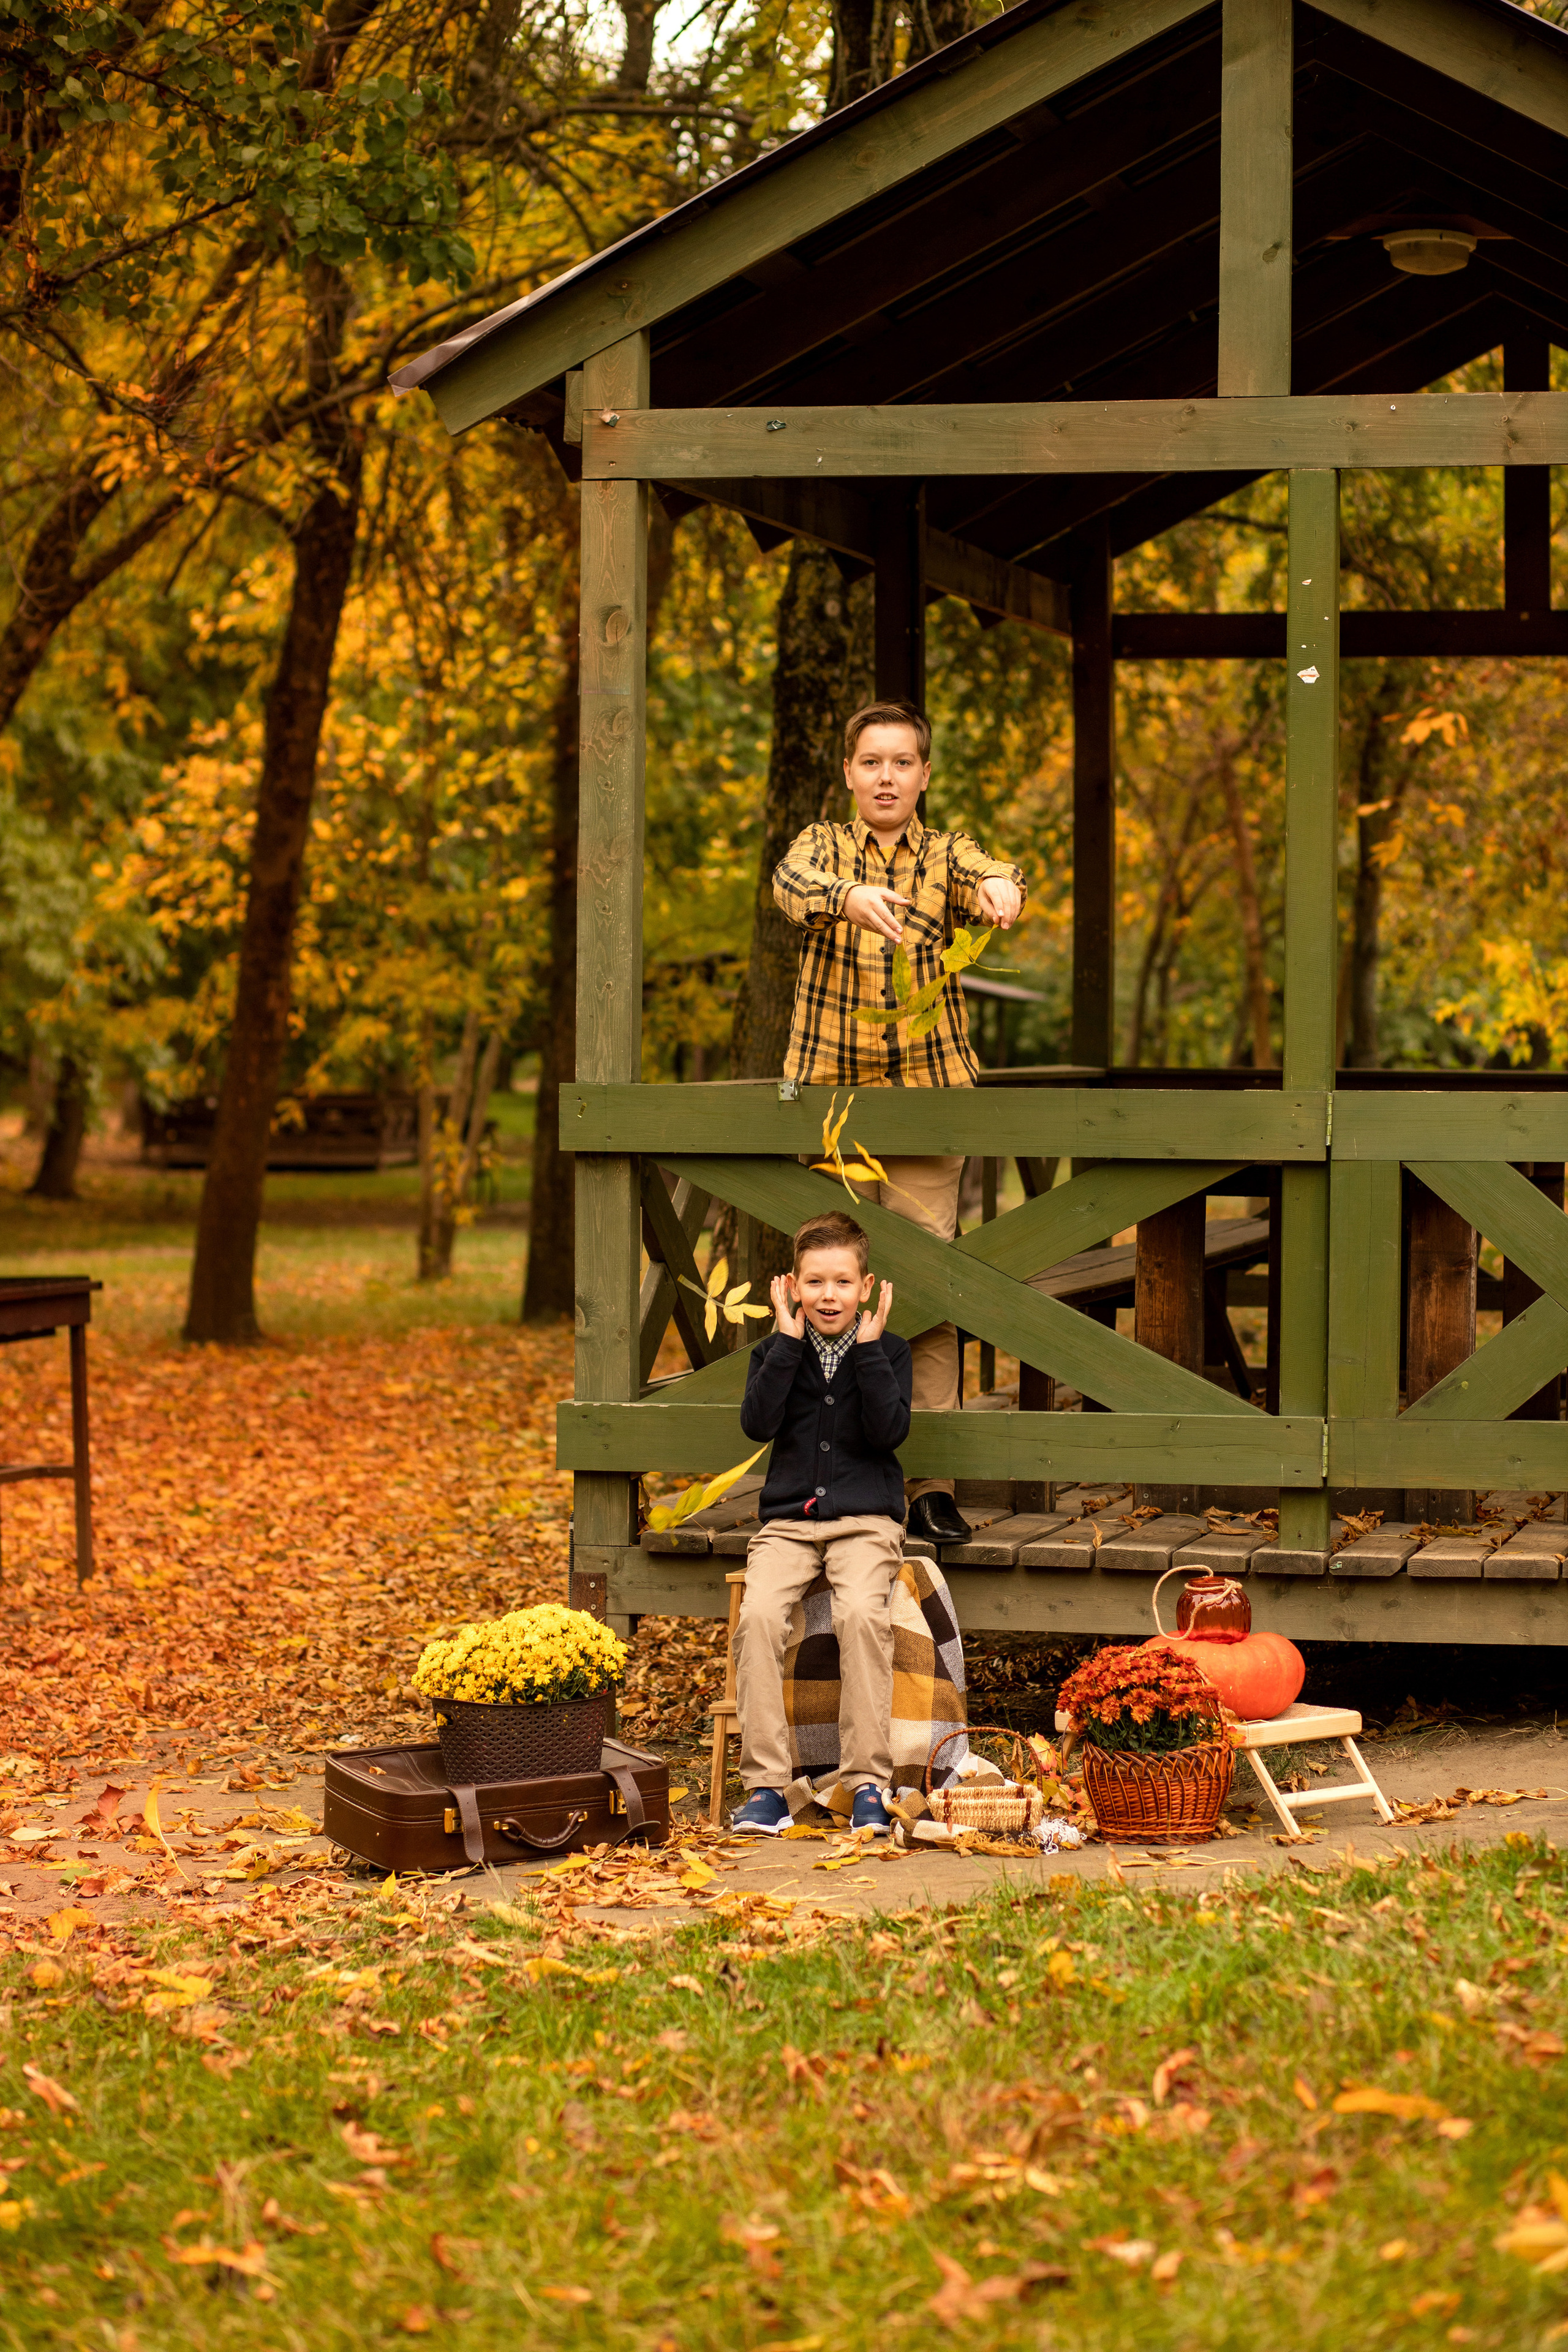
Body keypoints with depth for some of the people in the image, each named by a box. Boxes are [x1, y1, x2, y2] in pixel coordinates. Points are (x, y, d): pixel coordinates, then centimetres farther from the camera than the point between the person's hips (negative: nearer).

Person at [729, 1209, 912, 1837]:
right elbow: (757, 1423, -8)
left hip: (865, 1519, -1)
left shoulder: (888, 1351, 7)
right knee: (758, 1614, -28)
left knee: (861, 1613, -32)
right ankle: (765, 1784, -23)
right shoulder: (777, 1351, 10)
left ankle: (867, 1783, -24)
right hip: (788, 1520, 2)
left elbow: (888, 1431, -10)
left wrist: (868, 1345, -11)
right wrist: (789, 1339, -8)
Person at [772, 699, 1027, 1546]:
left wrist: (1002, 888, -40)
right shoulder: (823, 846, 8)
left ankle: (930, 1484, -1)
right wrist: (848, 895, -40)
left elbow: (987, 878, -14)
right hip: (830, 1094, 0)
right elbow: (793, 882, -16)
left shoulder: (947, 854, 9)